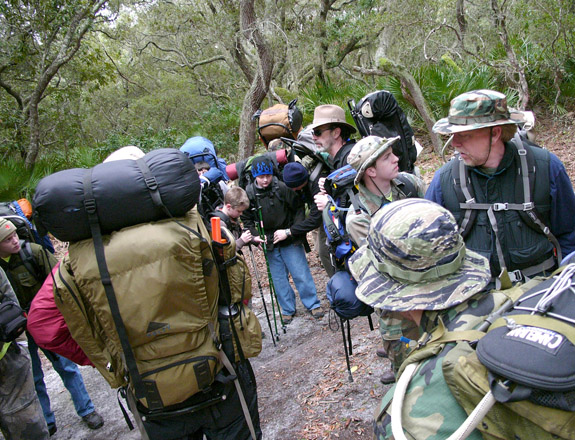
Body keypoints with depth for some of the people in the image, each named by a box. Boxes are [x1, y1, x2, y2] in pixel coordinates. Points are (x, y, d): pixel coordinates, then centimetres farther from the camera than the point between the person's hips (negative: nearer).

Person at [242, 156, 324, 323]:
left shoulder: (282, 187, -14)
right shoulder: (249, 193, -6)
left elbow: (298, 209, -7)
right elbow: (247, 219, 5)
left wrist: (290, 231, -13)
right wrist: (257, 235, -10)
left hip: (290, 240, -2)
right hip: (269, 243, 3)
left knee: (301, 274, 4)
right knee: (279, 278, 12)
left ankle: (313, 304, 23)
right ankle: (288, 309, 29)